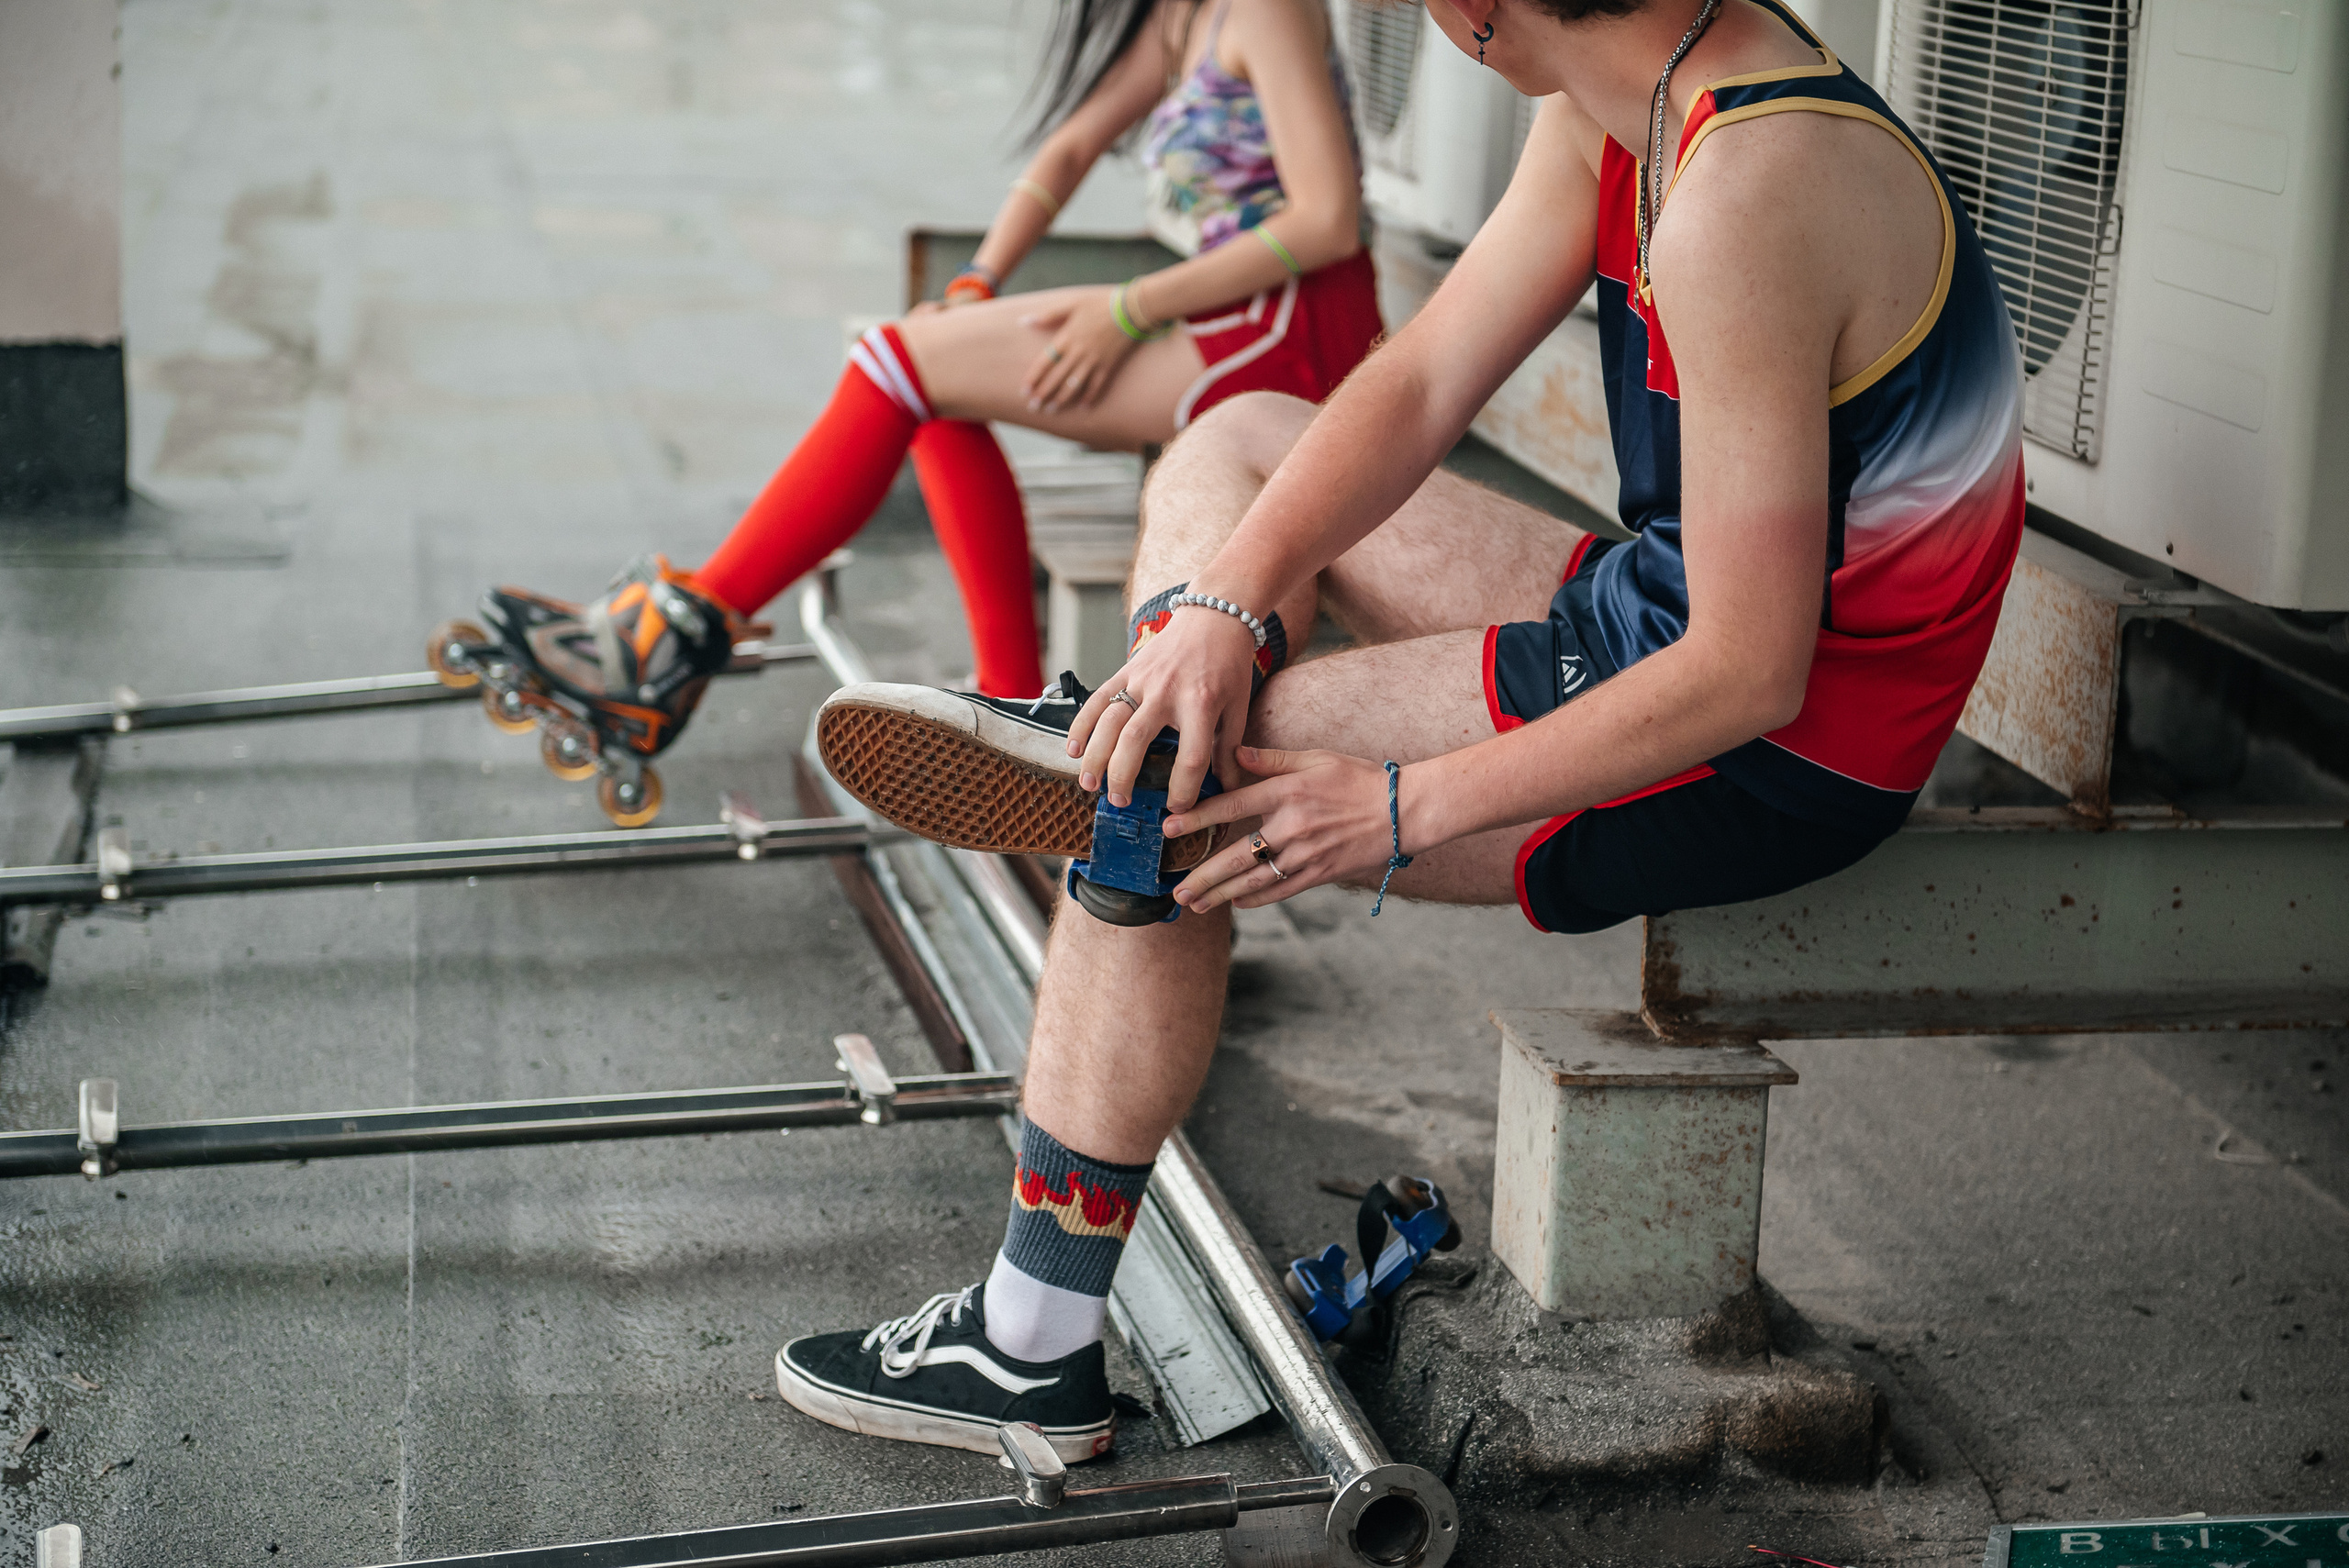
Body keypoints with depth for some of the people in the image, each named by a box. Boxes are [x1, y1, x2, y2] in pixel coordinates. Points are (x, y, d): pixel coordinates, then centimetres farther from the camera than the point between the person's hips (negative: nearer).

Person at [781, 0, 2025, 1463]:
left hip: (1771, 757, -10)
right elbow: (1419, 385, 3)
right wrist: (1222, 603, -12)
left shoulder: (1744, 194, -30)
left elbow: (1749, 674, -29)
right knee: (1238, 446, 18)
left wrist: (1399, 810, -23)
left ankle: (1032, 1347, -3)